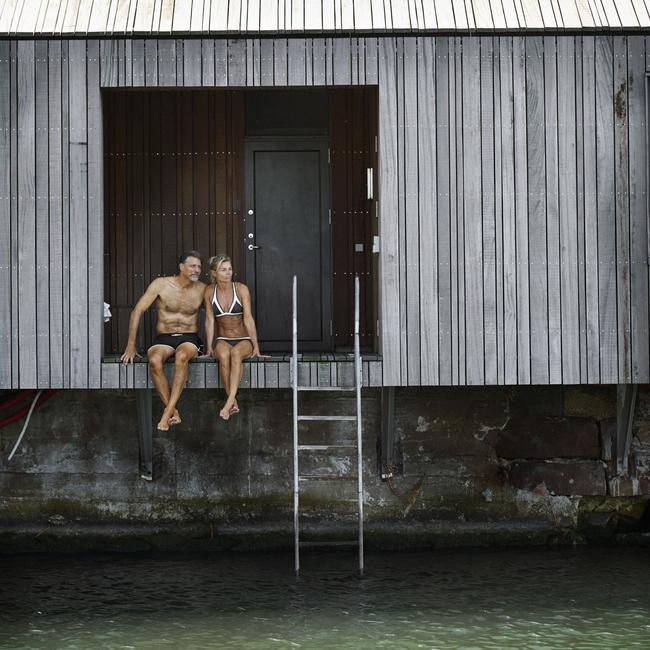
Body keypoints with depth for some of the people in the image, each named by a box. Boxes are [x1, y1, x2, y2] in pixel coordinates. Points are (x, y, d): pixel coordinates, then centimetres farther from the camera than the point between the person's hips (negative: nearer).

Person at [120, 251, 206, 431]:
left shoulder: (202, 289, 6)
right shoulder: (161, 284, -1)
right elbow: (137, 311, -1)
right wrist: (131, 345, -6)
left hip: (189, 339, 0)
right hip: (164, 339, 0)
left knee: (182, 357, -39)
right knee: (154, 361, -37)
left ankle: (167, 412, -38)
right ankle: (174, 413, -31)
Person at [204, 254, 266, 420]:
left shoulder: (241, 289, -6)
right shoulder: (209, 291, 0)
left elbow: (248, 318, -10)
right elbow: (210, 320, 0)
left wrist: (256, 346, -14)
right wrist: (209, 347, -7)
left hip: (244, 340, -1)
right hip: (223, 340, 1)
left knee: (236, 352, -37)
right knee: (223, 355, -35)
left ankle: (229, 402, -47)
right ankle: (233, 403, -36)